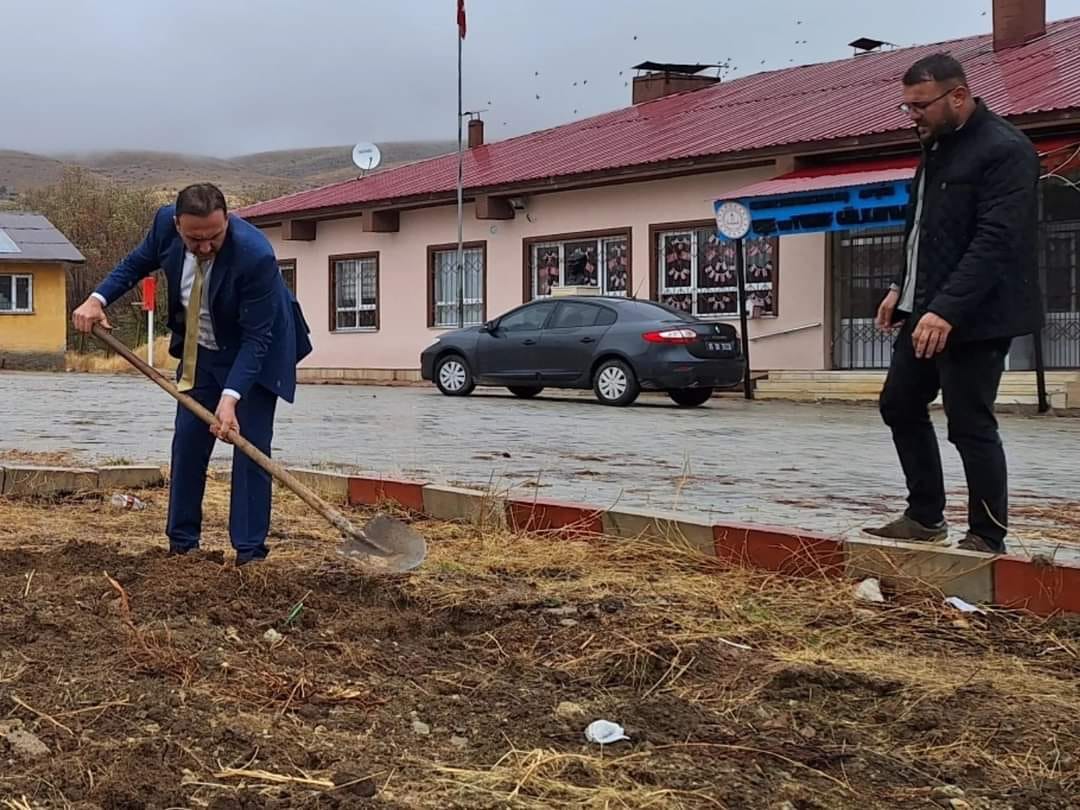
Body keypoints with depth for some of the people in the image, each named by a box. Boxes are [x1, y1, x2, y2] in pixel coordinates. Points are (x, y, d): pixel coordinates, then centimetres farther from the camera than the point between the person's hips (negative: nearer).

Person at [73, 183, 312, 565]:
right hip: (201, 351, 5)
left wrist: (230, 397, -38)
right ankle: (181, 544, 18)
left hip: (253, 354, -5)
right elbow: (137, 263, 3)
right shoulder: (166, 222, -19)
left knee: (251, 446, -9)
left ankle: (250, 551, -2)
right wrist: (98, 298, -11)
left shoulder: (255, 255, -35)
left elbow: (256, 337, -31)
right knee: (187, 444, 6)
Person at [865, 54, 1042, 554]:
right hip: (926, 310, 10)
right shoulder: (937, 144, 13)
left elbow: (996, 240, -24)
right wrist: (903, 287, 14)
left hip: (973, 316, -10)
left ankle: (988, 539, 8)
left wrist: (947, 309, -30)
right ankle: (925, 517, 26)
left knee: (970, 424, -5)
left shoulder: (1004, 150, -16)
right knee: (900, 404, 14)